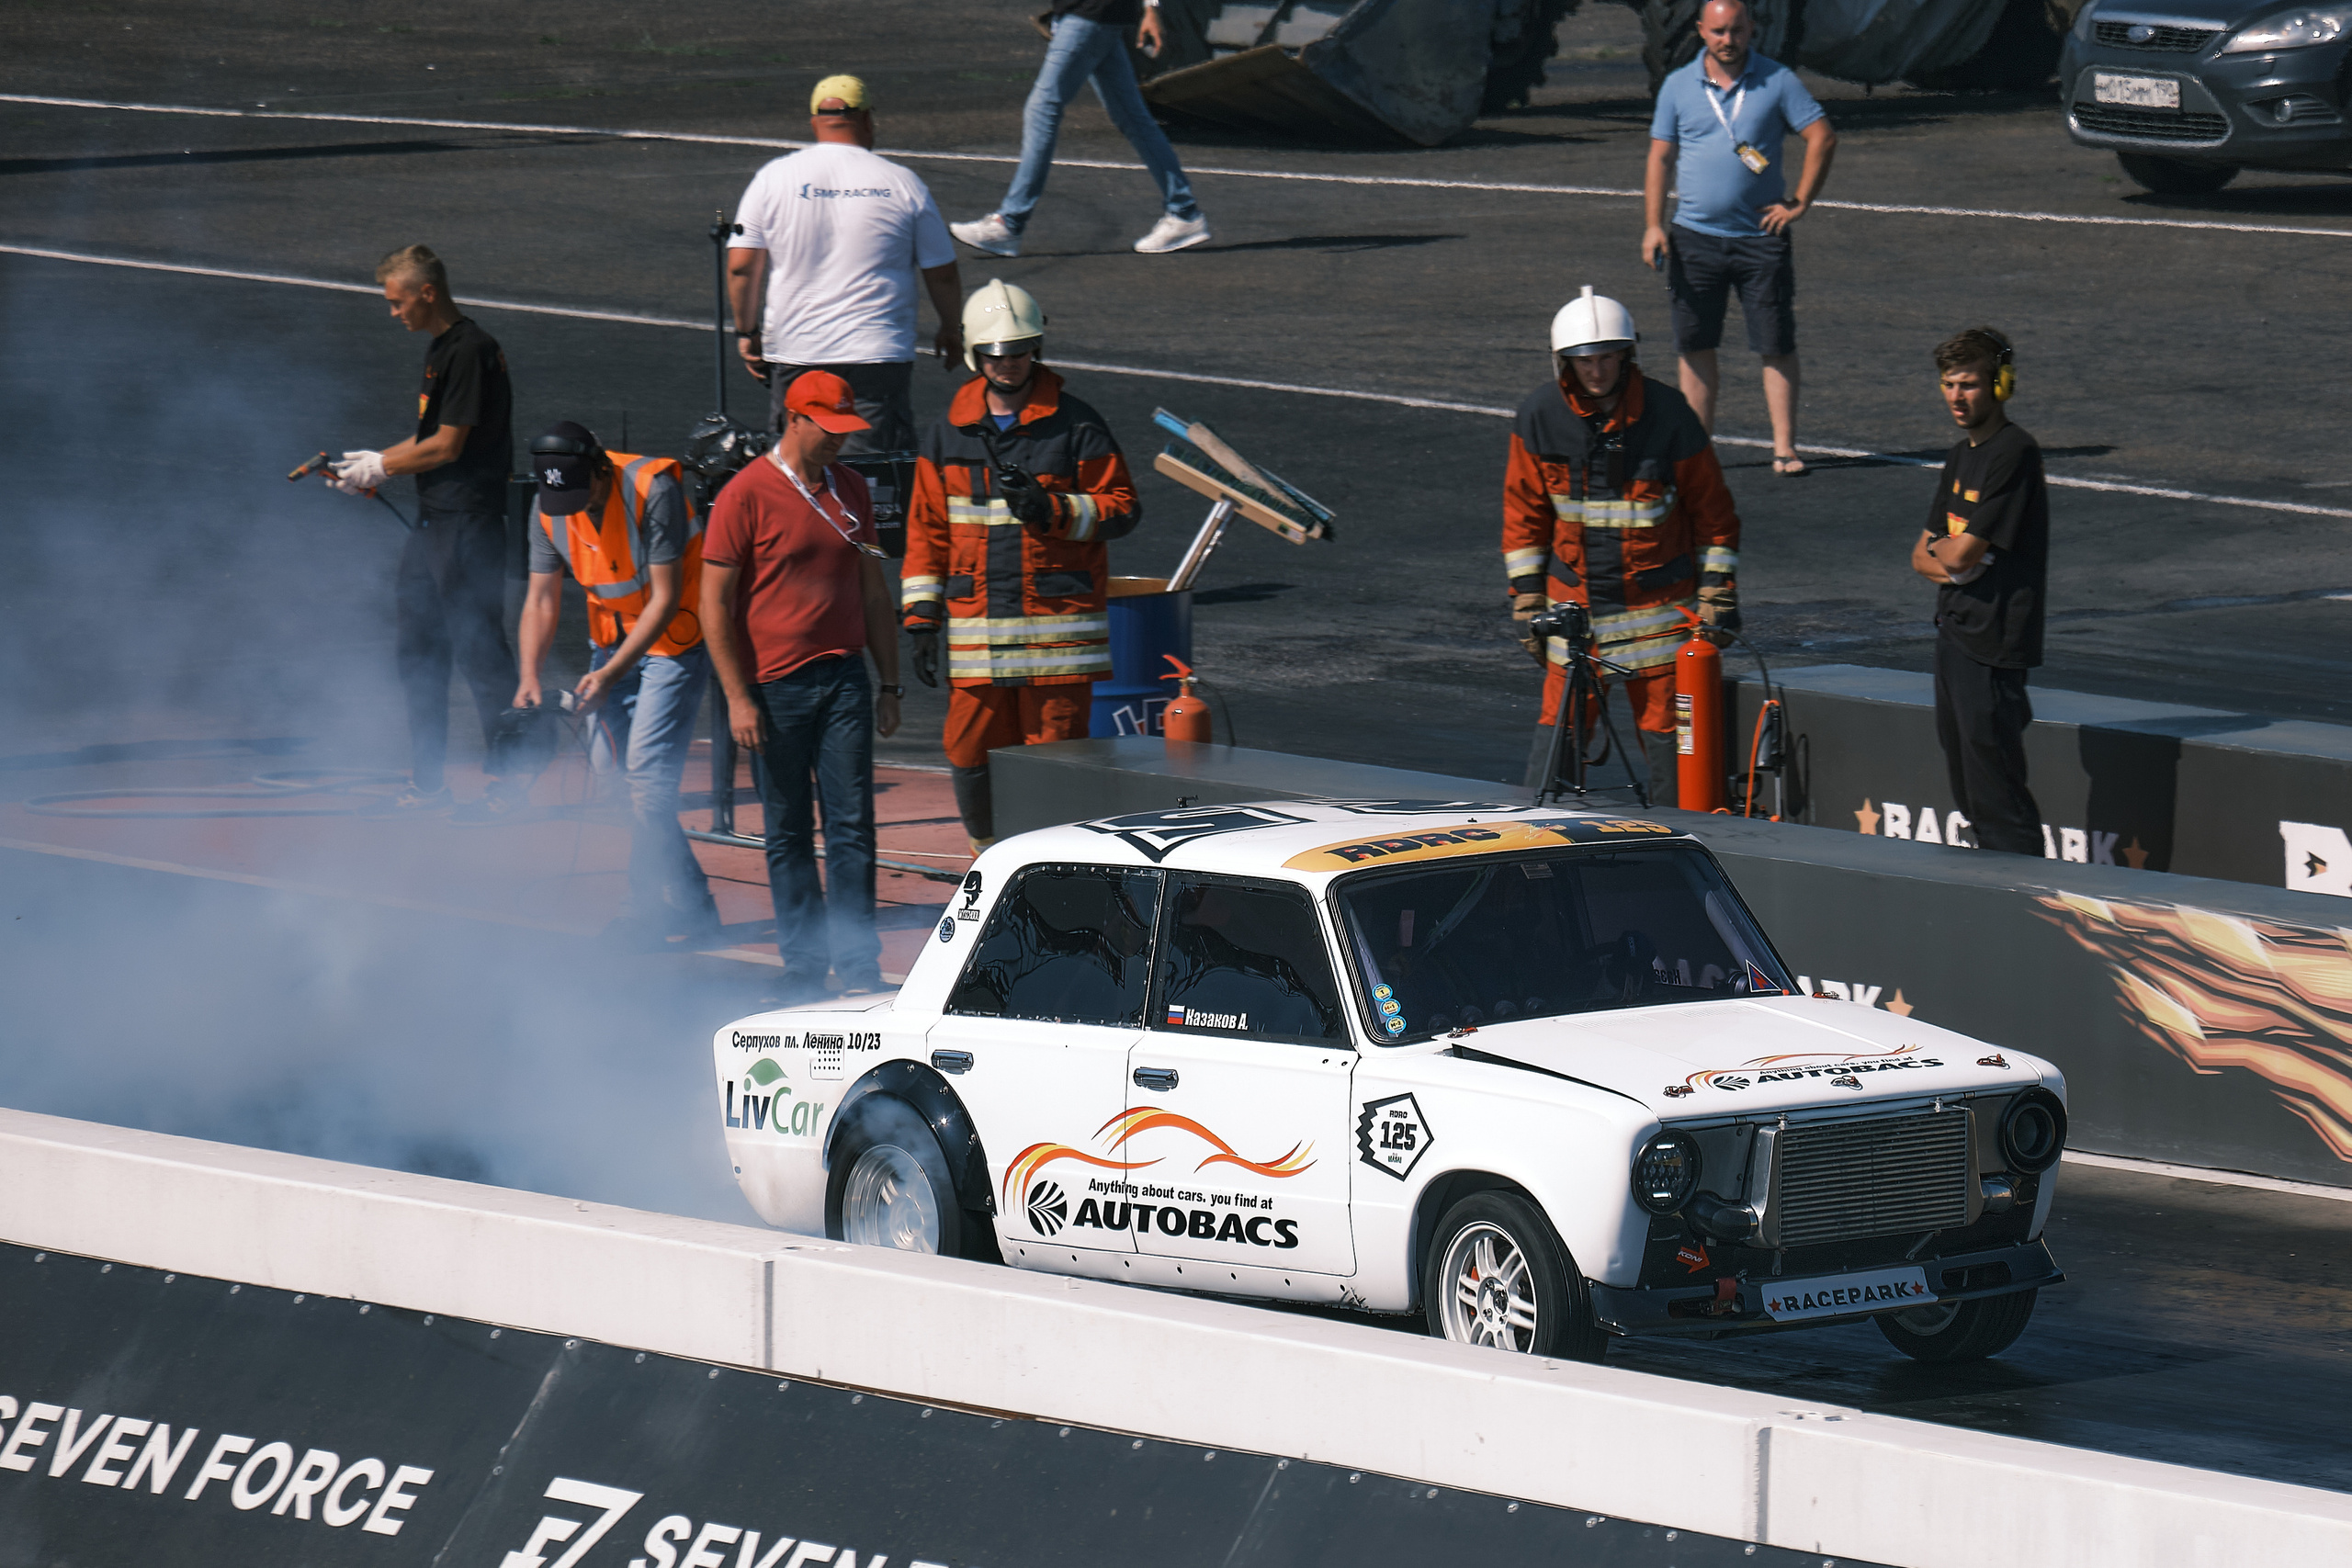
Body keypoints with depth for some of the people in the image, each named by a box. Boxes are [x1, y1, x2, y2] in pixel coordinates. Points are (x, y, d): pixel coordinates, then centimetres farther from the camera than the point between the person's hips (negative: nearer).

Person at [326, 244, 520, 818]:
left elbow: (448, 446, -17)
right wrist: (373, 467, 12)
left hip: (469, 522, -10)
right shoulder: (440, 349, 16)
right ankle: (428, 781, 19)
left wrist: (383, 465, -6)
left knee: (478, 650, -6)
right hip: (433, 522, 10)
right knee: (416, 648, 12)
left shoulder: (470, 351, -16)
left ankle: (506, 781, -1)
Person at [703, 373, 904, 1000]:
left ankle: (859, 965, -1)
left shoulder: (848, 489, 11)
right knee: (788, 833, 4)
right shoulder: (747, 495, -7)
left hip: (843, 680, 4)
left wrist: (890, 683, 16)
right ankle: (803, 966, 11)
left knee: (853, 826, -2)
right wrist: (737, 697, -11)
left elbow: (873, 590, 19)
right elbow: (715, 602, -7)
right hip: (774, 687, -4)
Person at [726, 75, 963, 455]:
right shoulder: (903, 184, 1)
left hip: (794, 352, 1)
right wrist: (950, 333, 24)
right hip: (881, 354, -1)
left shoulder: (772, 179, 1)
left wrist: (747, 332, 11)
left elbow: (742, 267, -2)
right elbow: (942, 275, 7)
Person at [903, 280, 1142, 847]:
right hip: (975, 628, 3)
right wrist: (922, 618, 8)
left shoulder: (1074, 427, 1)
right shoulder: (948, 436, 10)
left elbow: (1123, 509, 2)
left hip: (1058, 627, -3)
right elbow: (927, 530, 14)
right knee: (972, 757, 2)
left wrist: (1052, 509, -15)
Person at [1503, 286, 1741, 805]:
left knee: (1665, 731, 0)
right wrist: (1526, 597, 5)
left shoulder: (1668, 413, -9)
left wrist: (1717, 593, -2)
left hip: (1656, 602, -2)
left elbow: (1711, 509, 0)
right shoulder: (1540, 414, -4)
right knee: (1558, 726, 2)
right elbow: (1524, 509, 7)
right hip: (1573, 598, 2)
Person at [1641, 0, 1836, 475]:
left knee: (1778, 346, -2)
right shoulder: (1678, 87, 5)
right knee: (1696, 347, 4)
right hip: (1696, 236, 2)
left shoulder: (1777, 81, 0)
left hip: (1761, 236, -2)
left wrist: (1800, 203, -5)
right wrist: (1653, 225, -2)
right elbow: (1660, 158, 7)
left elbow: (1823, 138, 0)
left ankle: (1784, 448, 1)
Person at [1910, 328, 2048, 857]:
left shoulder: (2014, 453, -15)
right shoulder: (1962, 455, 15)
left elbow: (1959, 553, -18)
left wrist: (1942, 548, 5)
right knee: (1968, 791, 14)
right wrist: (1943, 564, -5)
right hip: (1954, 631, 10)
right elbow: (1923, 555, 18)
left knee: (1996, 791, -10)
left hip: (1993, 640, -10)